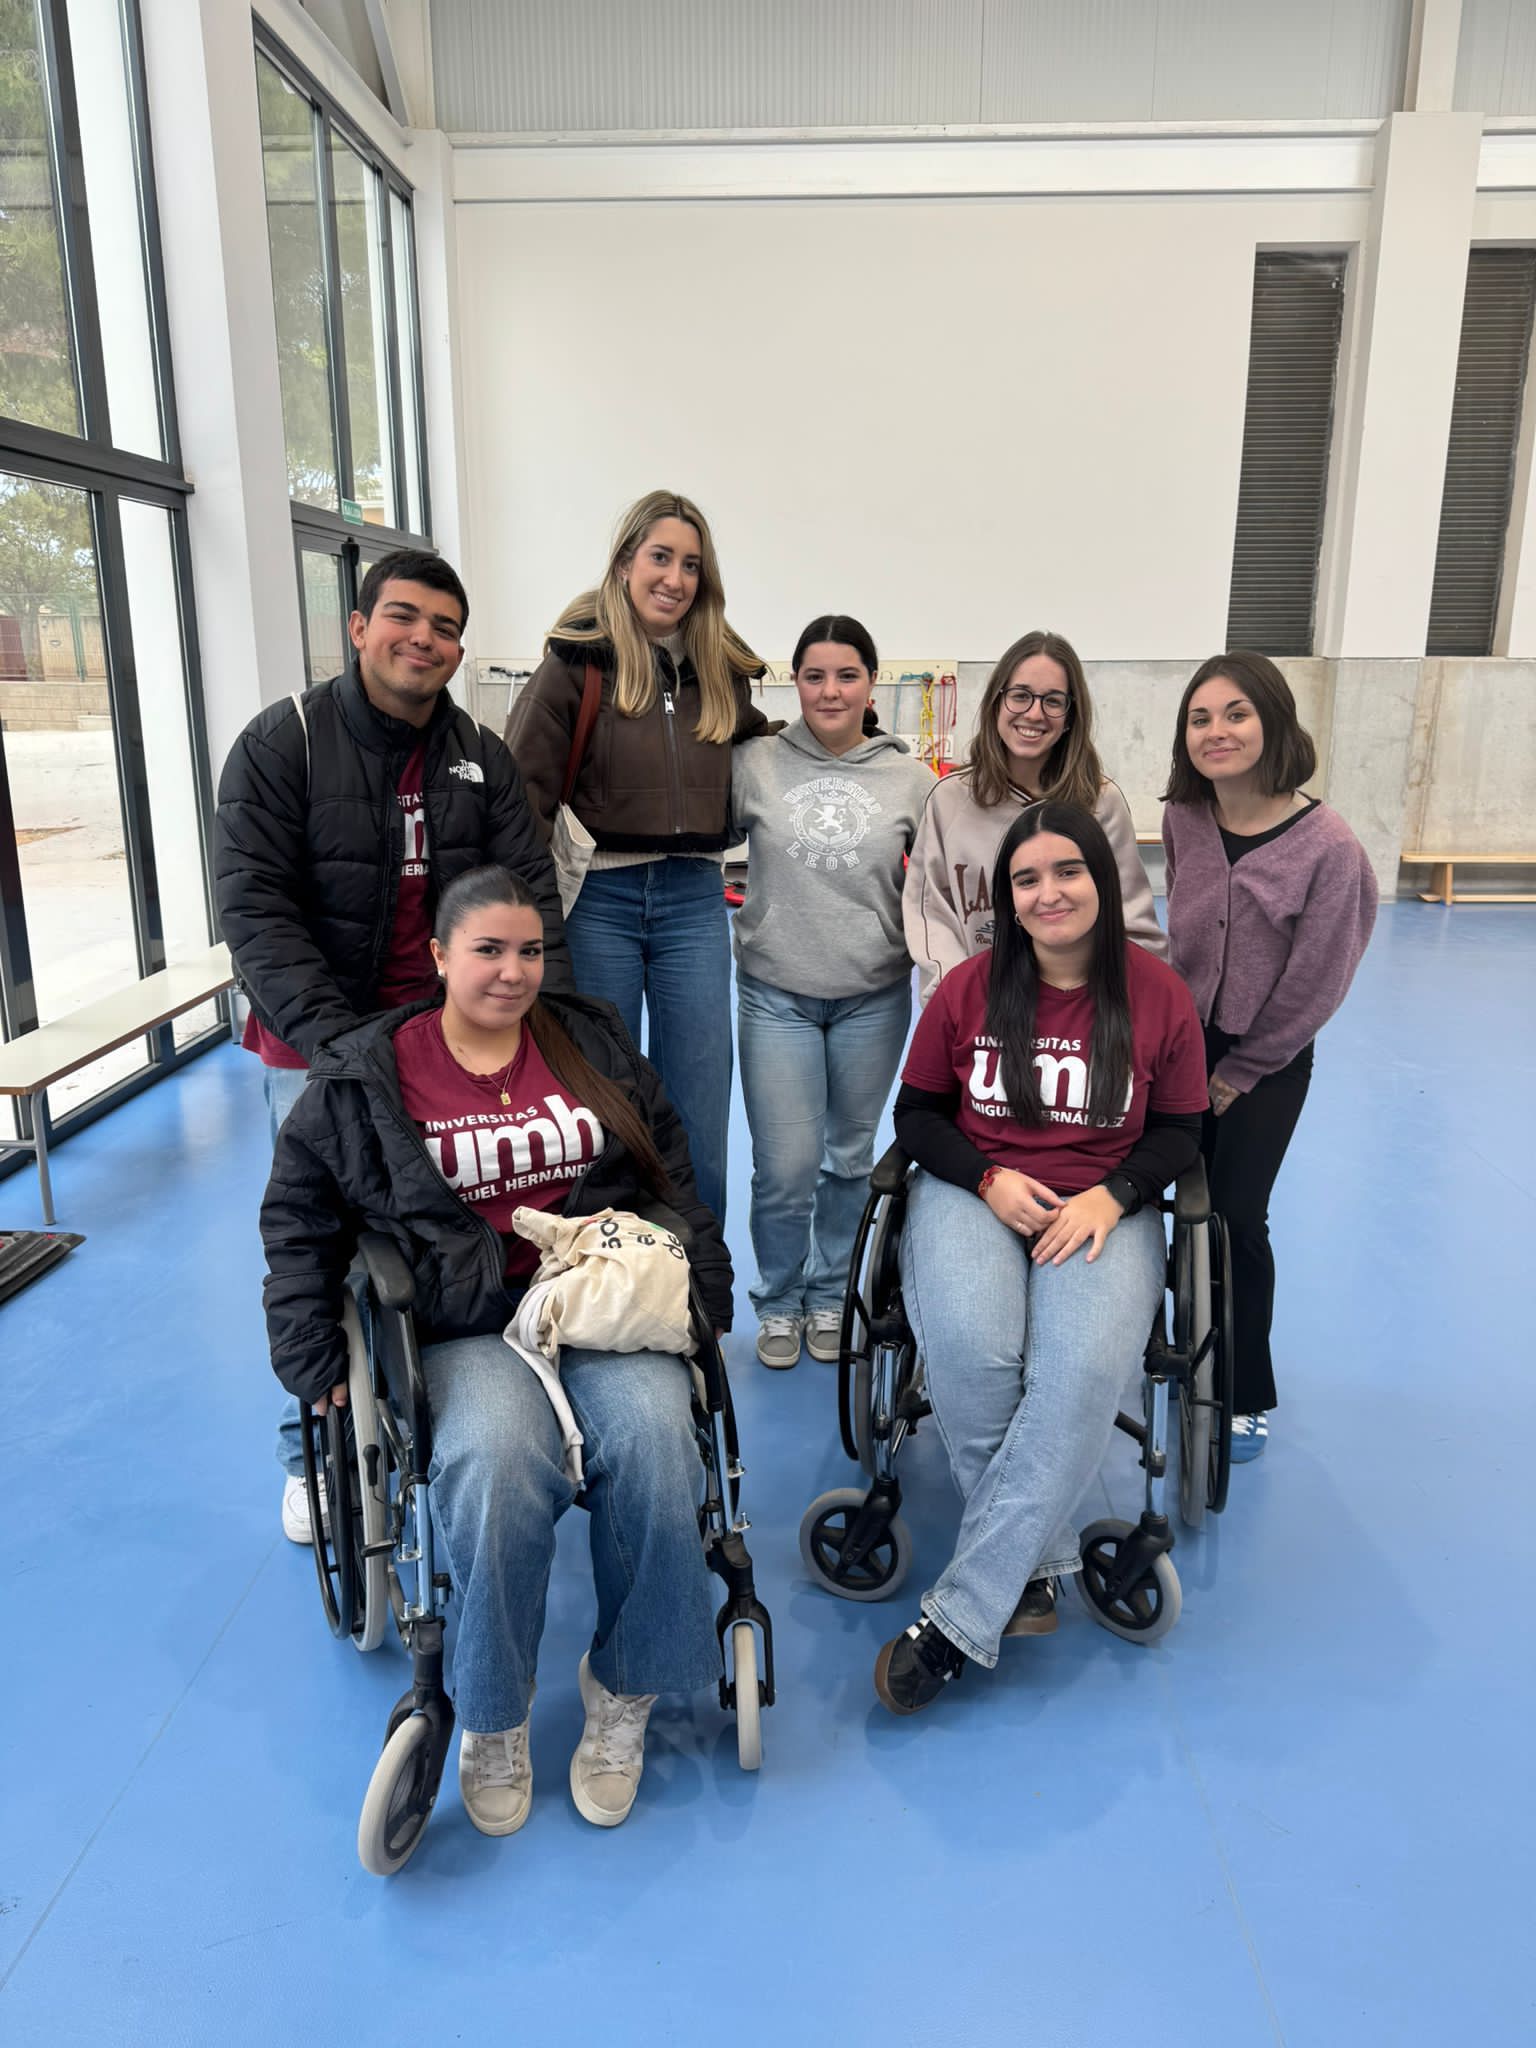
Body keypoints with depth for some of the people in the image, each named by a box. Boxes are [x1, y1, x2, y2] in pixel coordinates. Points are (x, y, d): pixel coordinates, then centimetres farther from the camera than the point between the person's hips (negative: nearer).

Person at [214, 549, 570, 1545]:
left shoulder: (483, 757, 5)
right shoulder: (283, 742, -6)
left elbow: (532, 894, 0)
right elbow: (256, 907, -13)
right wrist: (335, 1039, -24)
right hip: (320, 1046, -3)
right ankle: (313, 1455, 27)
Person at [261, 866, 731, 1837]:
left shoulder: (595, 1044, 13)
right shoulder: (365, 1075, 6)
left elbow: (675, 1181, 17)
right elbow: (299, 1214, 12)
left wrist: (708, 1297, 10)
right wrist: (310, 1346, 5)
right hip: (471, 1329, -1)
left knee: (652, 1438, -28)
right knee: (497, 1461, -32)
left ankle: (626, 1688, -5)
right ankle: (493, 1714, -6)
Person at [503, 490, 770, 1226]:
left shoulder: (719, 667, 8)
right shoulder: (577, 659, -5)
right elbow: (523, 788, -7)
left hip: (693, 898, 3)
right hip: (599, 897, -3)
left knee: (699, 1113, 7)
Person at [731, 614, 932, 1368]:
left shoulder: (909, 778, 1)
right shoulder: (756, 763, -3)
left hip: (874, 998, 2)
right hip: (776, 995, -1)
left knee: (851, 1159, 14)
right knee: (785, 1167, -1)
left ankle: (829, 1296, 36)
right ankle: (778, 1303, 25)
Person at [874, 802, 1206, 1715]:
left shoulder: (1159, 994, 2)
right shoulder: (969, 987, 2)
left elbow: (1179, 1132, 8)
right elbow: (917, 1112, 8)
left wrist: (1110, 1196, -11)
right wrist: (989, 1179, -9)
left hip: (1103, 1210, 0)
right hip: (975, 1194, 1)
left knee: (1083, 1370, -30)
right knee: (970, 1352, -31)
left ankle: (957, 1620, -21)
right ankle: (1040, 1562, -6)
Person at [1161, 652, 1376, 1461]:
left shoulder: (1328, 844, -21)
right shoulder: (1182, 819, -7)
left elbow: (1314, 981, -14)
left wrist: (1242, 1068, -7)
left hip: (1267, 1058, -4)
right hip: (1187, 1038, 4)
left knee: (1237, 1217, 2)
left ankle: (1246, 1397, 22)